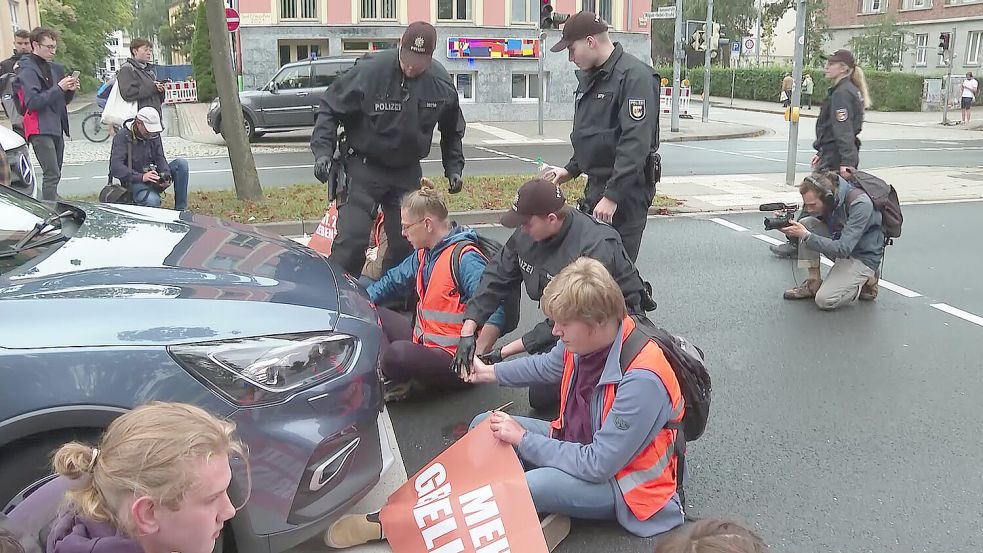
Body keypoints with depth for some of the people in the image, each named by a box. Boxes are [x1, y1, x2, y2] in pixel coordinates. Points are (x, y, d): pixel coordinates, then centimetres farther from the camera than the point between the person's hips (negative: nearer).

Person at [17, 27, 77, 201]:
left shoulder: (54, 68, 15)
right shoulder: (28, 69, -7)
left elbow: (64, 101, 21)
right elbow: (32, 102, -18)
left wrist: (70, 90, -1)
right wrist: (58, 88, -20)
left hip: (56, 128, 8)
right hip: (40, 129, -8)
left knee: (54, 174, 11)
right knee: (52, 175, -15)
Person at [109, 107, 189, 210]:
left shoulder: (154, 134, 5)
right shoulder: (123, 136, -13)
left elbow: (160, 158, 2)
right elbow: (115, 168, -22)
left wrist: (166, 176, -21)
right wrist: (141, 177, -34)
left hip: (153, 177, 7)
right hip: (134, 181, -6)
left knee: (181, 163, -16)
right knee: (152, 201, -39)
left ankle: (180, 210, -14)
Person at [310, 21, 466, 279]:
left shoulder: (442, 83, -5)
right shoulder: (369, 71, -19)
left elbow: (452, 131, 13)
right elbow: (329, 110, -9)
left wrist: (454, 167, 8)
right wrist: (323, 151, -19)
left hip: (408, 172, 4)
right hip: (363, 168, -4)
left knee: (407, 241, 8)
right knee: (351, 238, -14)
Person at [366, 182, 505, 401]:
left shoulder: (465, 258, -22)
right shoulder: (424, 254, 8)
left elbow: (494, 313, -31)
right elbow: (393, 281, 23)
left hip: (452, 359, -10)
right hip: (423, 342, 10)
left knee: (398, 352, -35)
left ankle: (412, 385, -2)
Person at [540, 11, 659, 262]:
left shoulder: (634, 76, -16)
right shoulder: (589, 77, 14)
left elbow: (635, 143, -24)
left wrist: (613, 195, -27)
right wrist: (572, 170, 15)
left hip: (625, 189, -9)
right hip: (595, 186, 9)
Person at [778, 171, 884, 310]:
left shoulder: (860, 203, -30)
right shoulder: (828, 198, -9)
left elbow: (843, 249, -33)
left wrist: (806, 236, -35)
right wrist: (789, 228, -20)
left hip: (863, 257, -7)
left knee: (825, 301, -21)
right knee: (806, 223, -15)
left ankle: (866, 282, 7)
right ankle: (814, 283, -4)